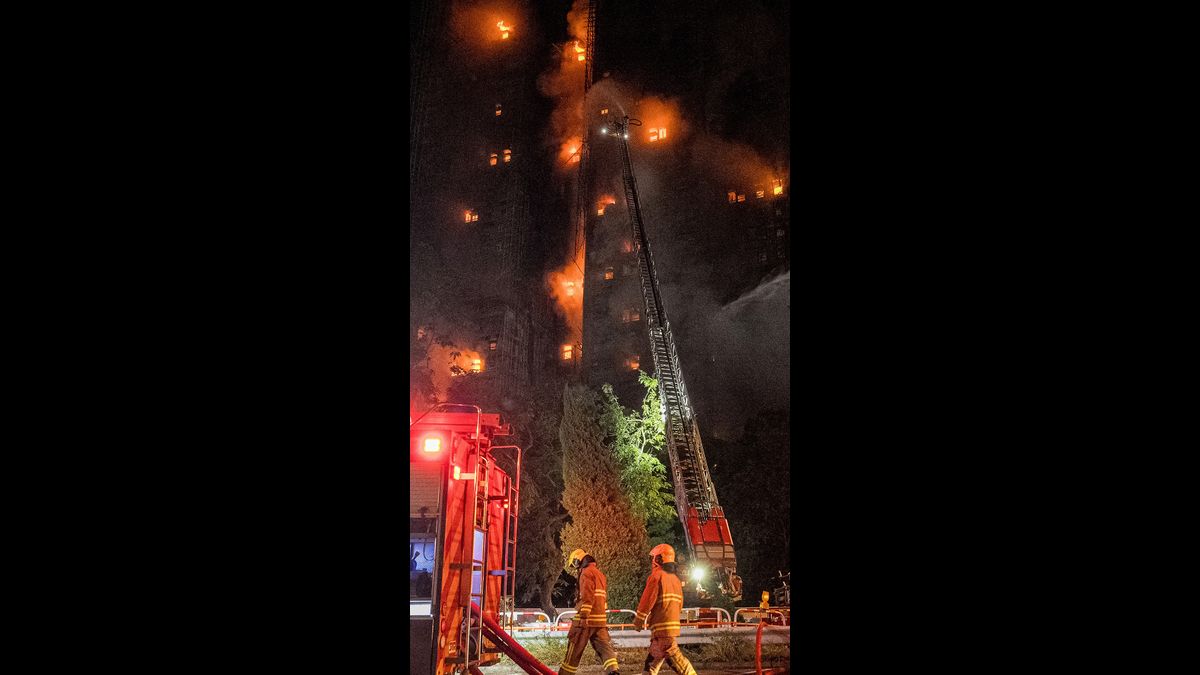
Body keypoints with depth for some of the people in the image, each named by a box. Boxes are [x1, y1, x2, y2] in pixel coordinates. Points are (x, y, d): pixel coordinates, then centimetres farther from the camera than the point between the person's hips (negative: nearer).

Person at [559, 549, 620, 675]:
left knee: (574, 650, 3)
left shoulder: (587, 572, -7)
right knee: (604, 647, -2)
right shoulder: (600, 573, 22)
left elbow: (587, 596, -18)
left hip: (588, 618, -8)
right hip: (600, 619, 8)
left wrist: (583, 617, -22)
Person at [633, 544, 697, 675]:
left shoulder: (657, 576, -9)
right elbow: (679, 604, 18)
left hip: (662, 627, -9)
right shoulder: (675, 579, 16)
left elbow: (647, 601, -12)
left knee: (673, 657, -8)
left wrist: (638, 621, 0)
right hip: (673, 624, 9)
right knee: (653, 657, 12)